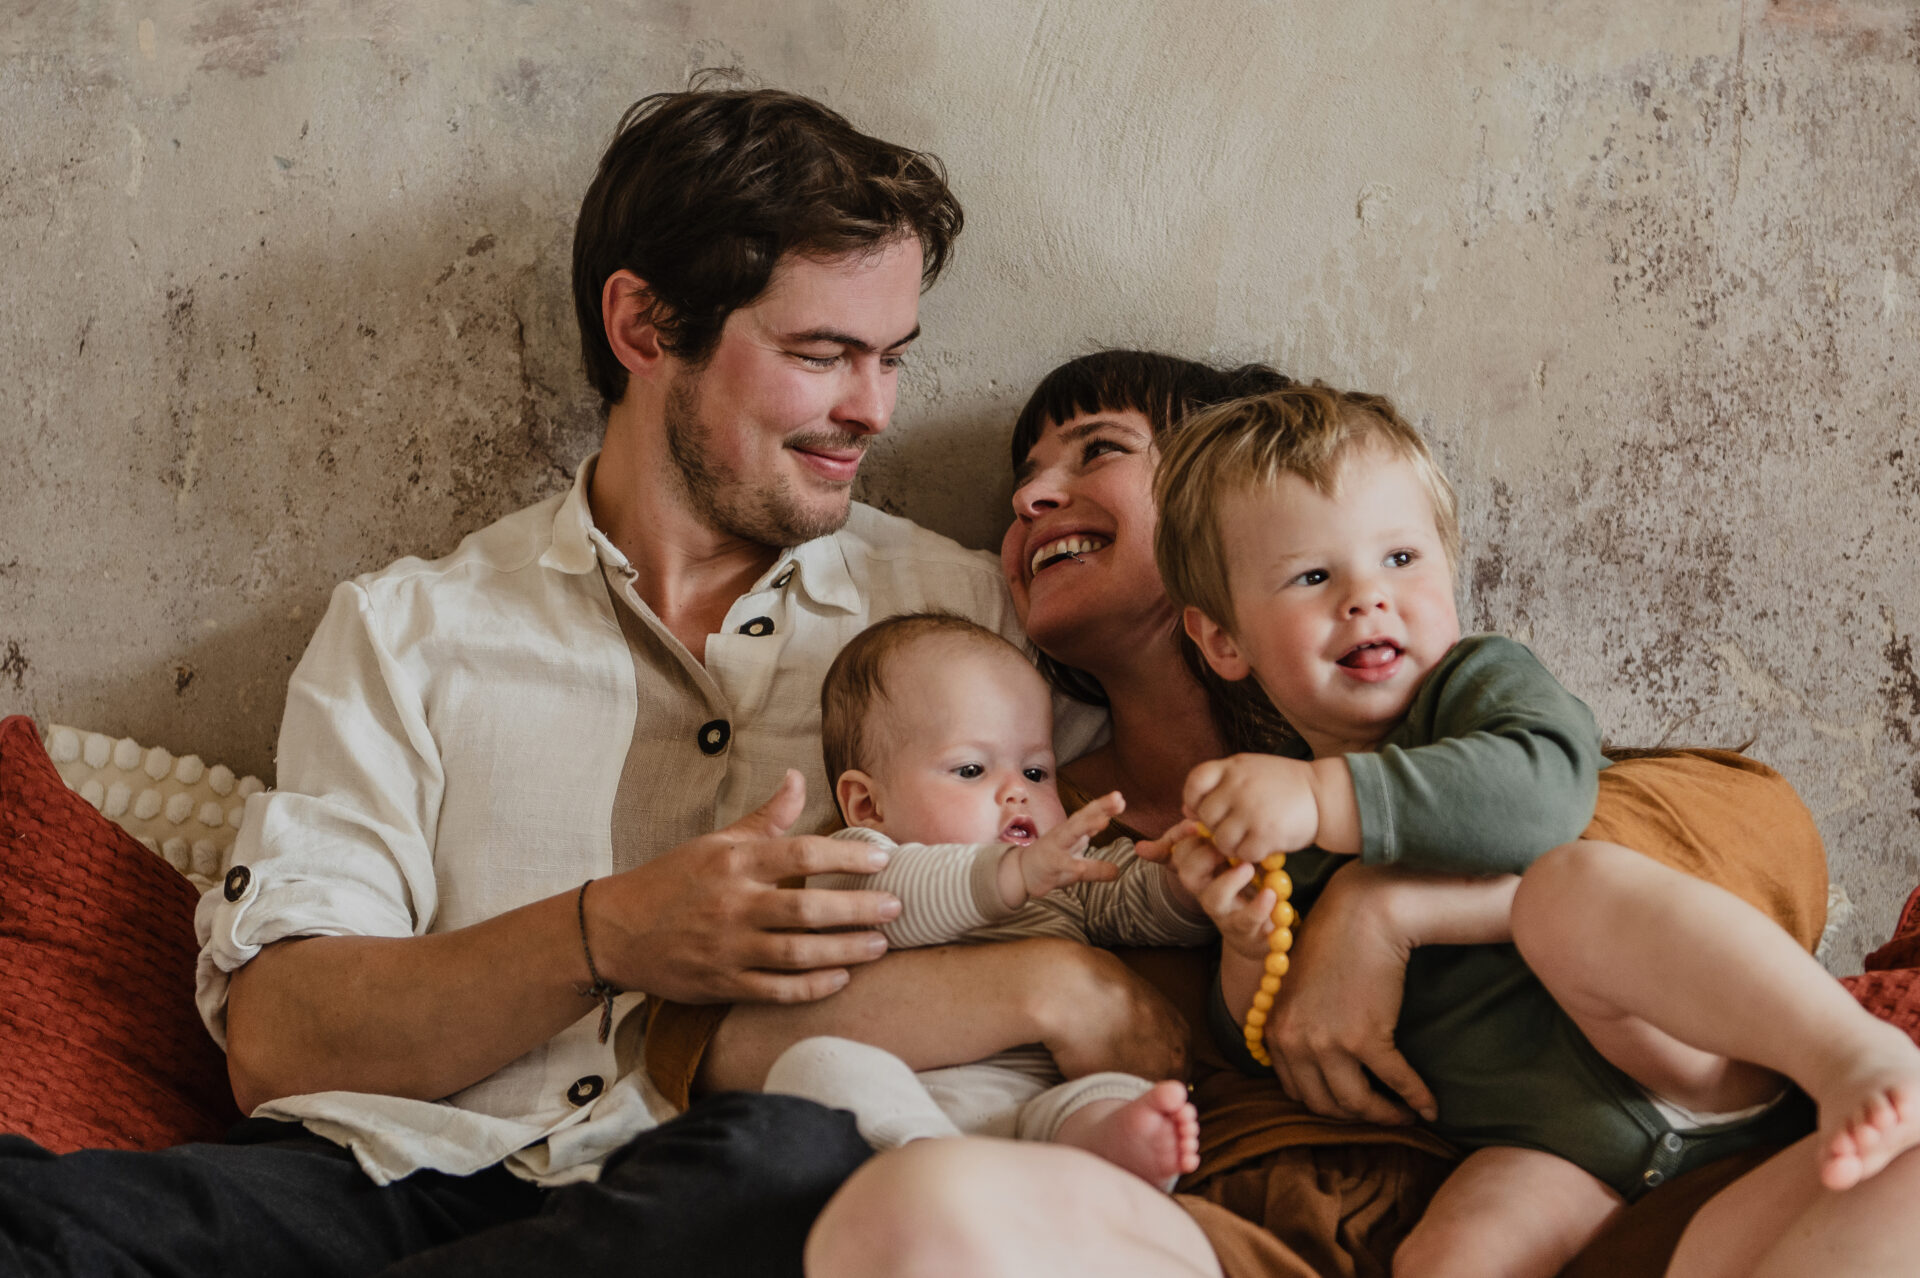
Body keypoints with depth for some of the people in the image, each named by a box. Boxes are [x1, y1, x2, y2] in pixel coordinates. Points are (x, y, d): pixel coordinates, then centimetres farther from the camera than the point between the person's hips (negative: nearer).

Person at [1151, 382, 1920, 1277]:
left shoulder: (1479, 681, 6)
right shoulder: (1277, 840, 20)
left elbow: (1548, 785, -18)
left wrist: (1330, 798, -23)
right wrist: (1249, 945, -3)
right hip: (1555, 1142, 4)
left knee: (1566, 885, -34)